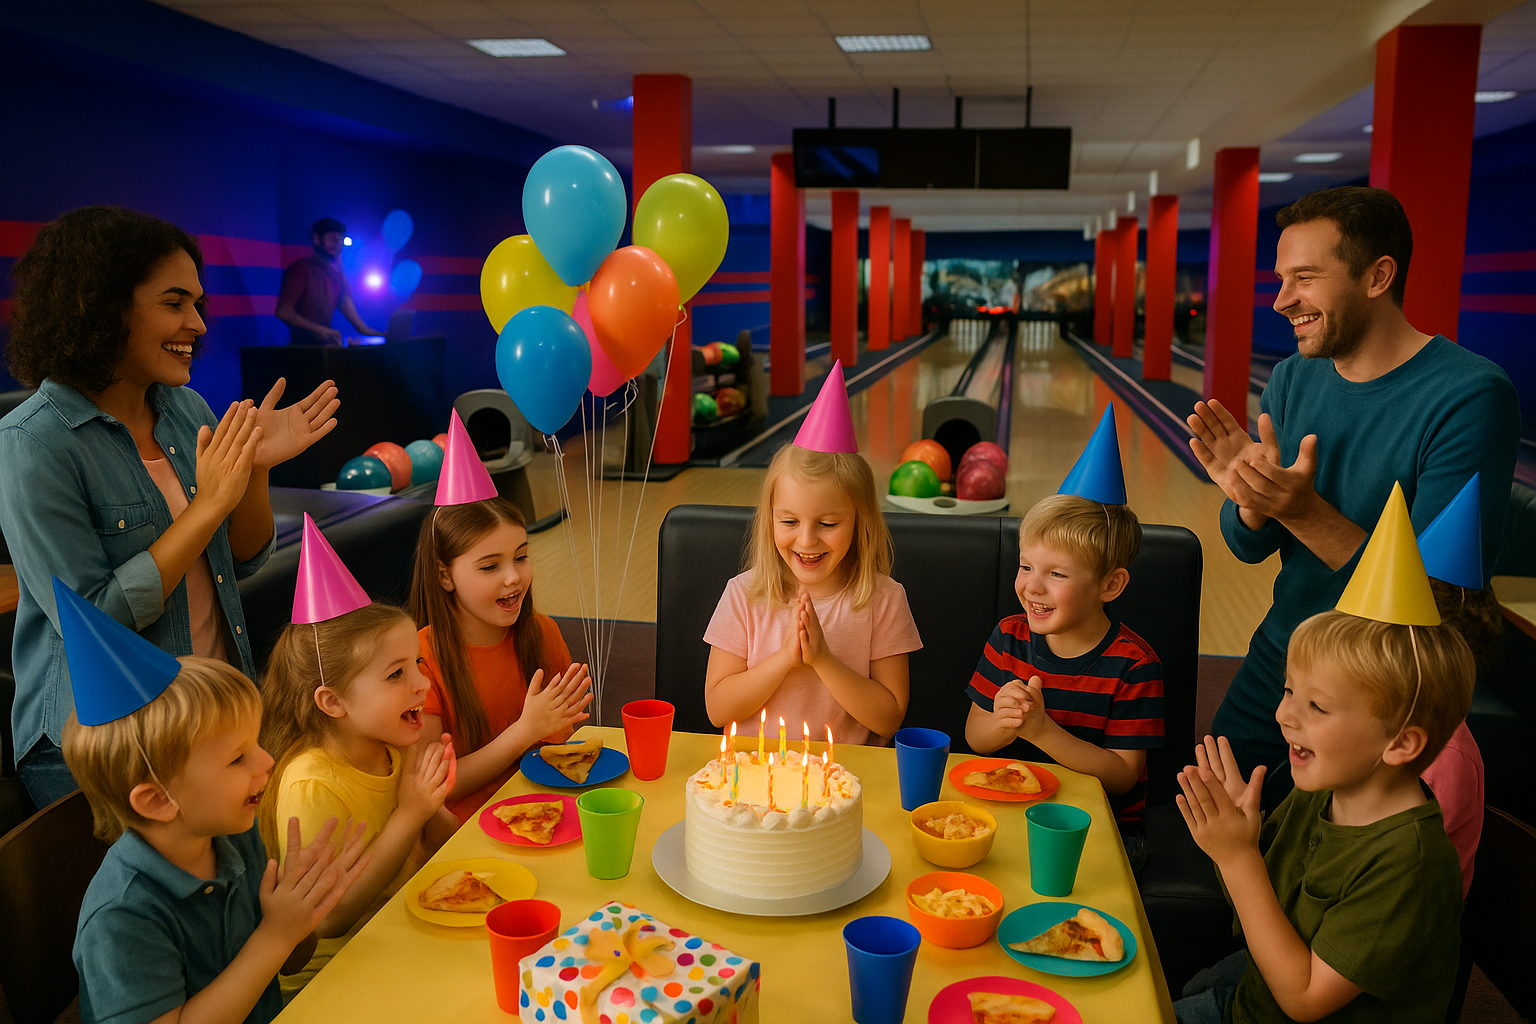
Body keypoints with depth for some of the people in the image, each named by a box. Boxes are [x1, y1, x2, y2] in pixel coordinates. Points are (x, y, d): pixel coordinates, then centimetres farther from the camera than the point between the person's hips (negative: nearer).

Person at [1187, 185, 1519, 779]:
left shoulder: (1471, 397, -21)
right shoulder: (1291, 380, -2)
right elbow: (1248, 550, 2)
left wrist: (1306, 512, -35)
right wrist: (1252, 501, -21)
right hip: (1278, 658, 6)